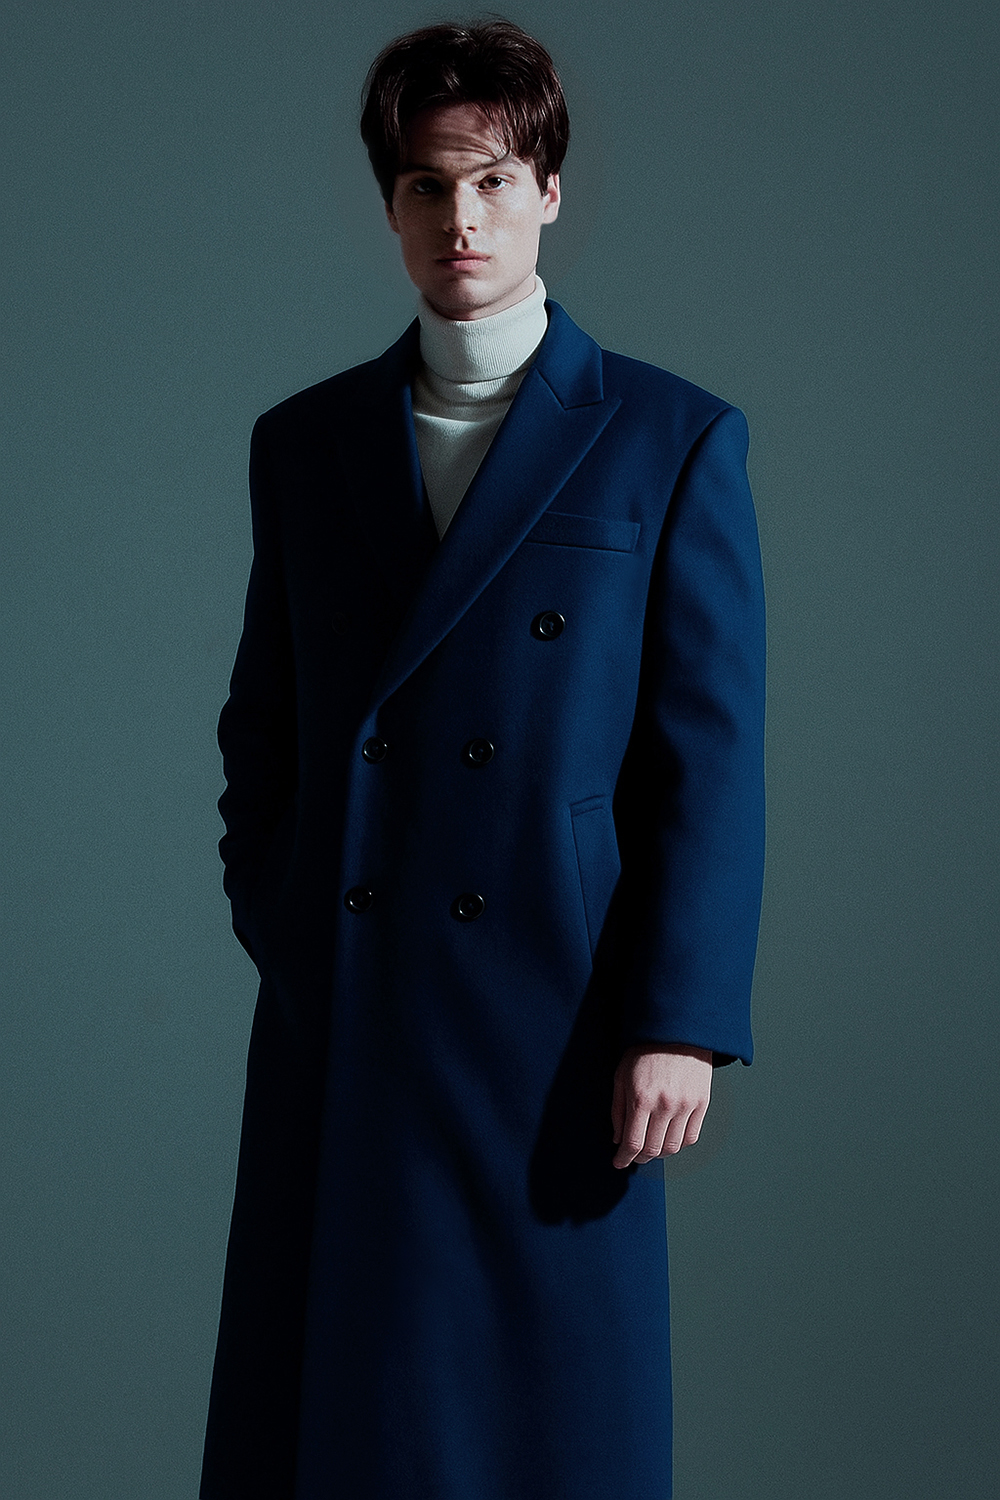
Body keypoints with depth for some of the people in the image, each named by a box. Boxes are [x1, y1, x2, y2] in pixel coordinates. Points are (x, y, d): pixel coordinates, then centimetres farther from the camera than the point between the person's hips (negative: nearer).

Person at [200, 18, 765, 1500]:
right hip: (338, 1023, 3)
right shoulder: (302, 442, 12)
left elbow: (712, 755, -3)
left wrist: (679, 1022, -10)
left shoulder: (675, 442, 1)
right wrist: (272, 925, 9)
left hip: (557, 1011, -3)